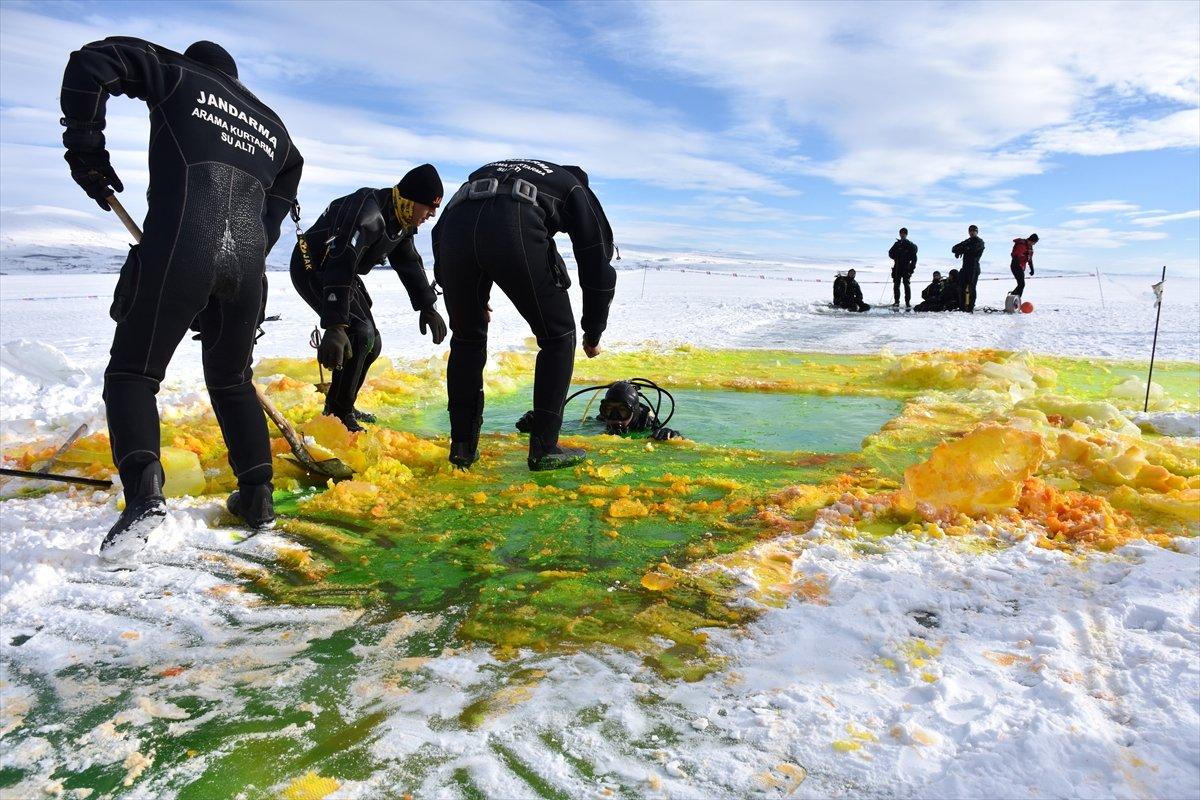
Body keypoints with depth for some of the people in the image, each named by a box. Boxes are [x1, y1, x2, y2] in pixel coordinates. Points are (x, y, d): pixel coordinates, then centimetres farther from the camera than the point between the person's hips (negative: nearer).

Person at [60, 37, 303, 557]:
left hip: (178, 249, -4)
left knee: (131, 372, 7)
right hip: (247, 263, 4)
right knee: (232, 382, 21)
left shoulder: (178, 74, 20)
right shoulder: (273, 129, 30)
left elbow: (91, 62, 7)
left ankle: (143, 489, -15)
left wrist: (85, 149, 11)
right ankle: (258, 496, 19)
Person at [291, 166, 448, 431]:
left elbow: (410, 263, 11)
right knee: (359, 334, -24)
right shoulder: (368, 214, -32)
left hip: (344, 272, 10)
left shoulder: (402, 220, -2)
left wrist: (428, 307, 7)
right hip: (311, 268, -10)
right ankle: (338, 416, -13)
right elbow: (340, 267, -41)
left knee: (371, 344, 9)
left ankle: (344, 407, 26)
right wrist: (335, 326, -47)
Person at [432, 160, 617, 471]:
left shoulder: (489, 171, 44)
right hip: (515, 232, -4)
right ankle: (544, 449, 16)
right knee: (558, 337, 15)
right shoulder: (576, 189, 33)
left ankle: (462, 446, 26)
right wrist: (593, 334, 37)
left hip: (455, 229, 4)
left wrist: (473, 301, 38)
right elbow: (598, 264, 27)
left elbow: (440, 233, 35)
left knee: (466, 339, 25)